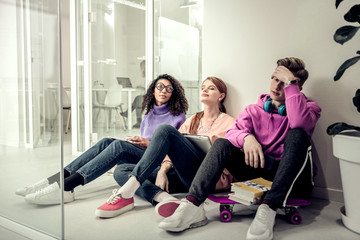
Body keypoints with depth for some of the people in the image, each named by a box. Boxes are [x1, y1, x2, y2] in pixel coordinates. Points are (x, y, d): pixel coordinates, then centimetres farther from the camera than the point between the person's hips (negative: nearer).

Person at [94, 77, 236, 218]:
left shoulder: (228, 122, 11)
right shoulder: (192, 120, 26)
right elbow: (173, 151, 15)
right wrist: (163, 171, -2)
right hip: (181, 177, 6)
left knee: (166, 129, -25)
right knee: (120, 171, -7)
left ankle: (126, 193, -32)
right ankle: (162, 197, -34)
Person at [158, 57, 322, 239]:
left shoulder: (308, 106, 1)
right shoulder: (254, 110, 11)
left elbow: (301, 123, -25)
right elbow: (233, 132, -5)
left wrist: (290, 82, -18)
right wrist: (246, 137, -27)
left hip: (290, 176, -2)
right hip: (257, 170, 3)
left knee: (297, 134, -28)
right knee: (222, 143, -15)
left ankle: (269, 209, -40)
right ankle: (193, 206, -31)